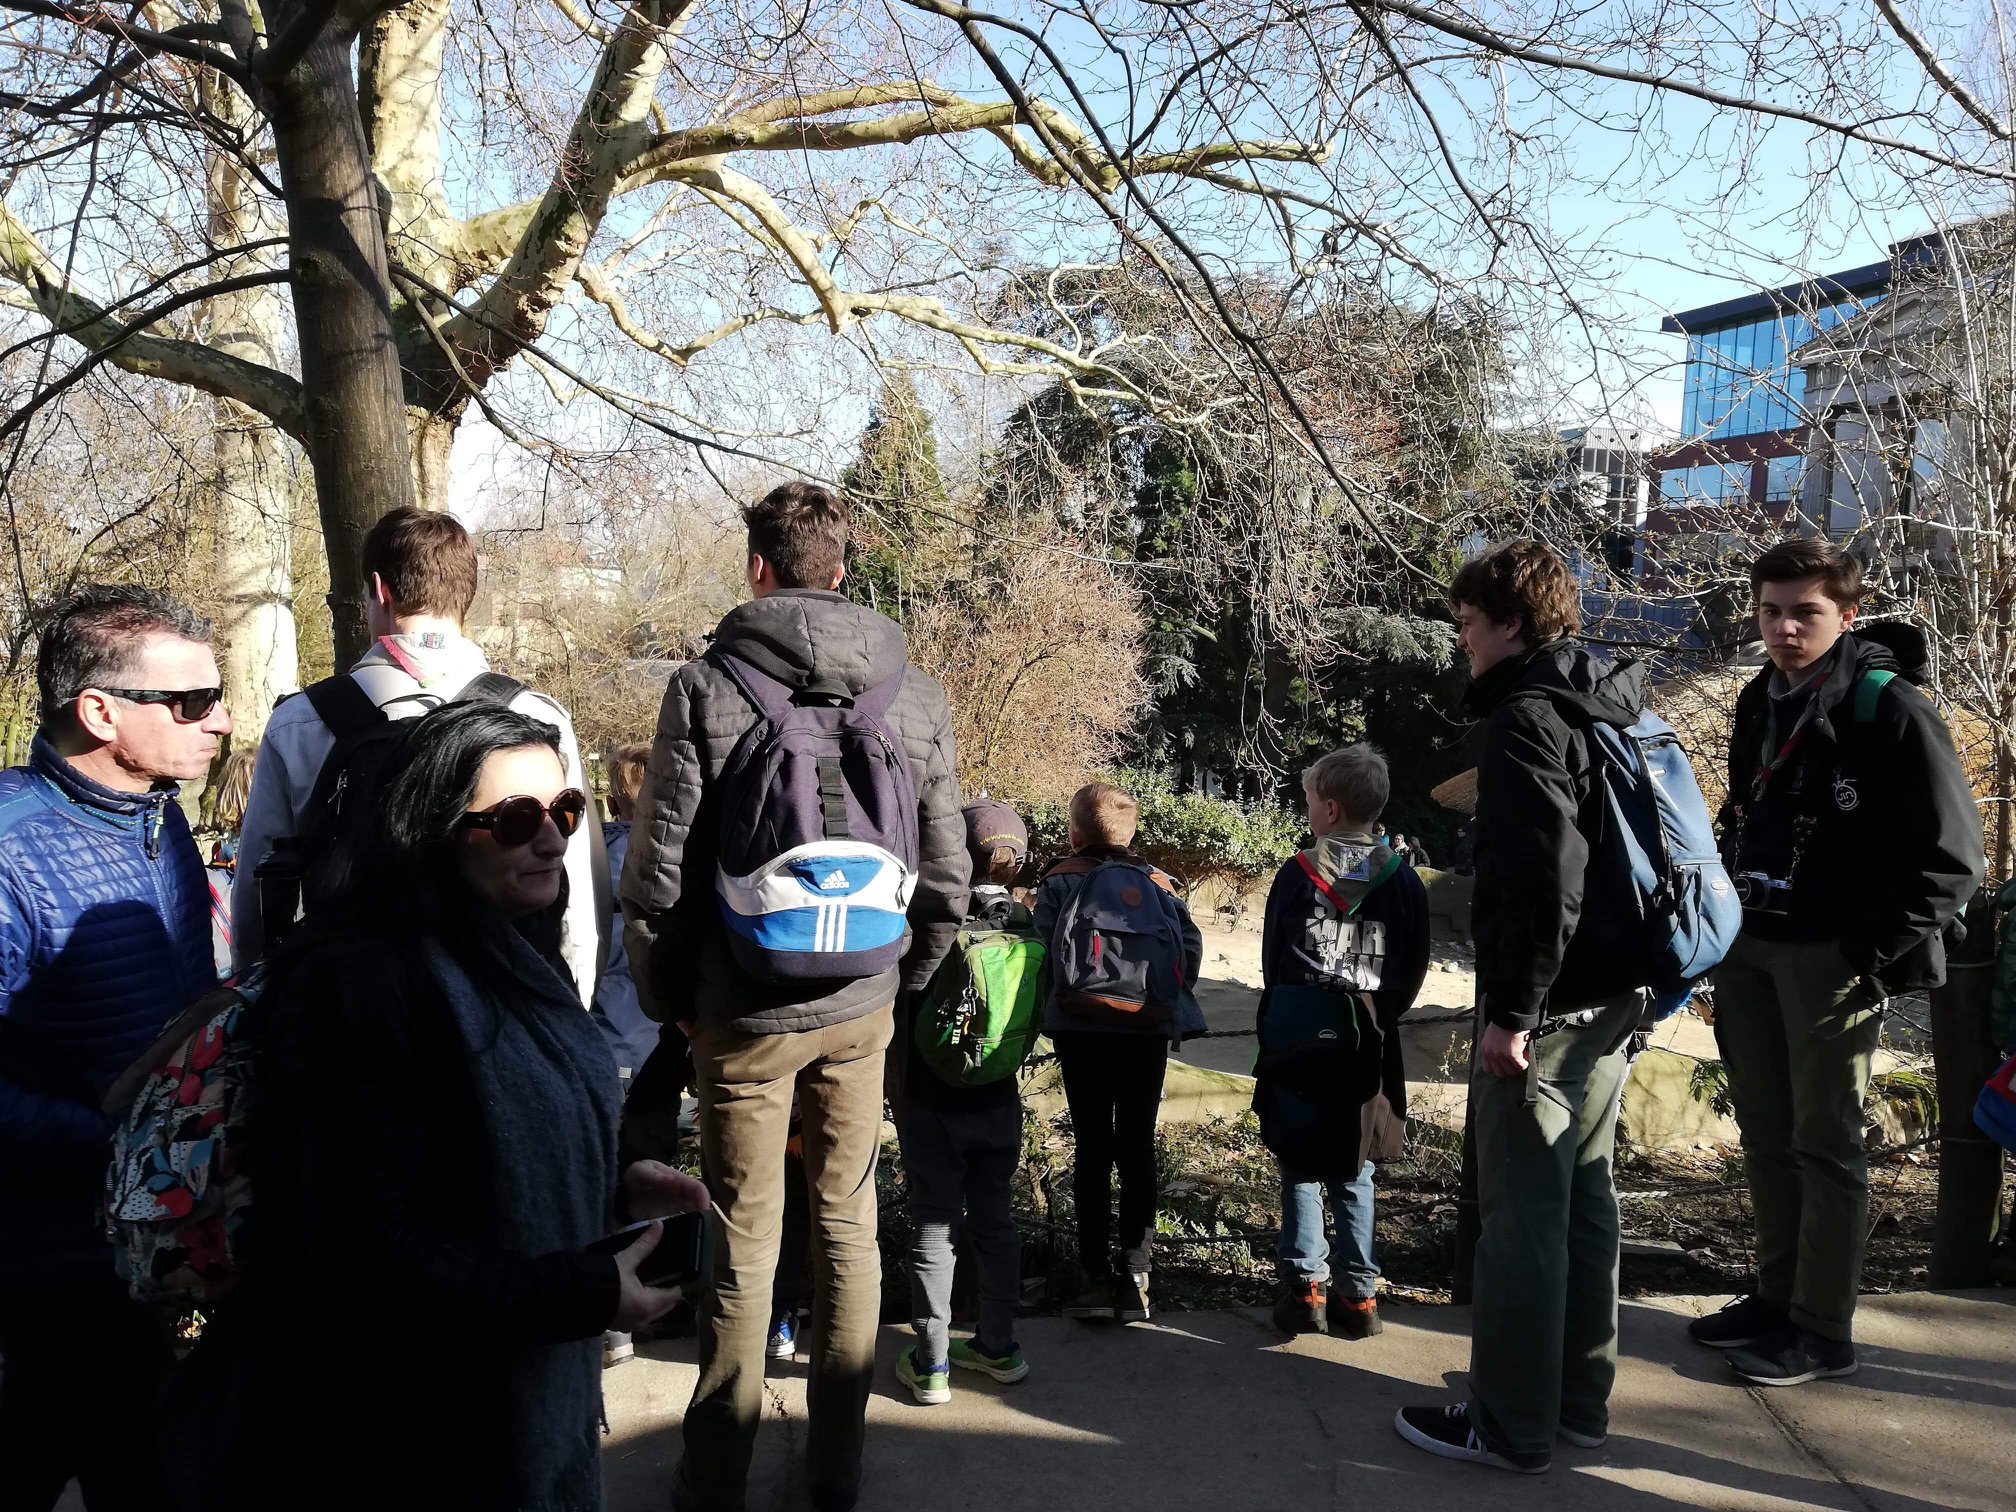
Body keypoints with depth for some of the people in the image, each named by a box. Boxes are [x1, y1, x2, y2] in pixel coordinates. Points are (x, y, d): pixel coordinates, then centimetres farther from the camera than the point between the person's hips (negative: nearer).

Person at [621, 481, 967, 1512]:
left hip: (745, 1011, -2)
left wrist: (665, 997, 5)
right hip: (862, 1010, 3)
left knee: (743, 1242, 8)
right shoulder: (915, 697, -1)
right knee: (848, 1223, 15)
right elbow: (946, 875, 1)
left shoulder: (707, 686, -10)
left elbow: (656, 872, -10)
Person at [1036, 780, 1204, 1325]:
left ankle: (1097, 1276, 4)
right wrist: (1168, 1003, 11)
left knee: (1092, 1149, 5)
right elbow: (1191, 947, -1)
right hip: (1148, 1033, 2)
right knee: (1138, 1147, 9)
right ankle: (1135, 1274, 6)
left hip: (1081, 1033, -2)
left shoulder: (1058, 884, -1)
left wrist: (1052, 1012, 4)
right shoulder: (1158, 883, 6)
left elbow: (1043, 955, -10)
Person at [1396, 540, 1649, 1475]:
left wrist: (1511, 1009, -21)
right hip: (1611, 997, 10)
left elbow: (1541, 877, -25)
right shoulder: (1615, 709, 14)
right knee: (1584, 1200, 17)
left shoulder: (1527, 717, -16)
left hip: (1546, 1007, -10)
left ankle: (1512, 1427, 10)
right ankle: (1581, 1400, 29)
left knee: (1522, 1213, 0)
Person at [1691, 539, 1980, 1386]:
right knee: (1766, 1134, 14)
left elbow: (1949, 861, -12)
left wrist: (1870, 956, -16)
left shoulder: (1890, 711, -11)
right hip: (1750, 948, 7)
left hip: (1831, 957, -7)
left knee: (1823, 1142, 1)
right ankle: (1777, 1298, 26)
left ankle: (1822, 1329, 12)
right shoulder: (1759, 705, 11)